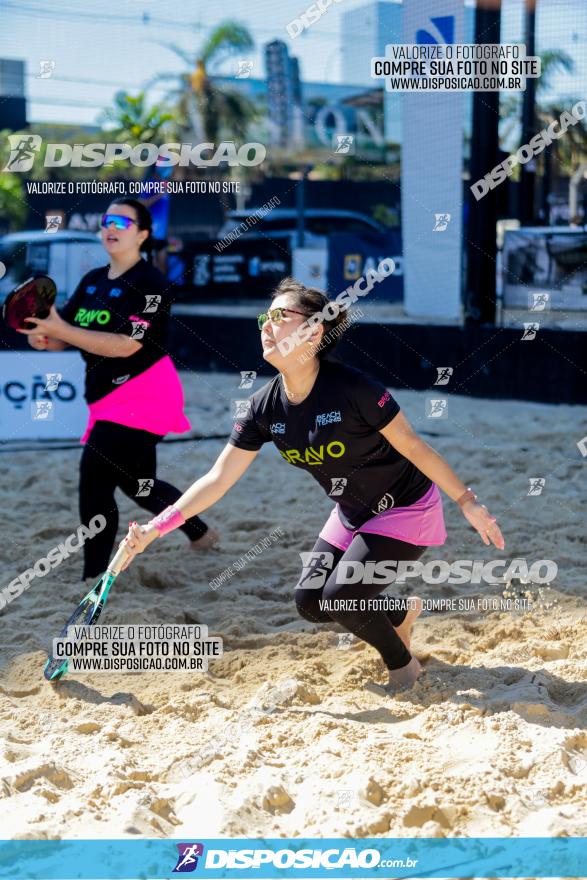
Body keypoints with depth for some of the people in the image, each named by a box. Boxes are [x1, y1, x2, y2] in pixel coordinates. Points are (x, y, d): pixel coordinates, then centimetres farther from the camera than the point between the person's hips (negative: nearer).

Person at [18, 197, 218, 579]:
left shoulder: (149, 282, -12)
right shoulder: (92, 282, 11)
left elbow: (126, 345, -24)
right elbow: (62, 336, 8)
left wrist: (61, 330, -30)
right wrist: (42, 337, -17)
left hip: (142, 395, -9)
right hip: (111, 401, 9)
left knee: (95, 479, -19)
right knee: (136, 483, 22)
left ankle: (94, 581, -14)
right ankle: (201, 532, 45)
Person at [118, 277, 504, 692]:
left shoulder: (352, 388, -29)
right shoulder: (267, 407, -11)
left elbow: (413, 446, -19)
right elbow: (217, 480, -9)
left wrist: (467, 502, -17)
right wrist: (153, 529, -17)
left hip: (407, 509, -7)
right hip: (353, 514, 7)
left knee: (340, 596, -18)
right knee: (310, 602, 2)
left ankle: (403, 665, 10)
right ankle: (402, 614, 28)